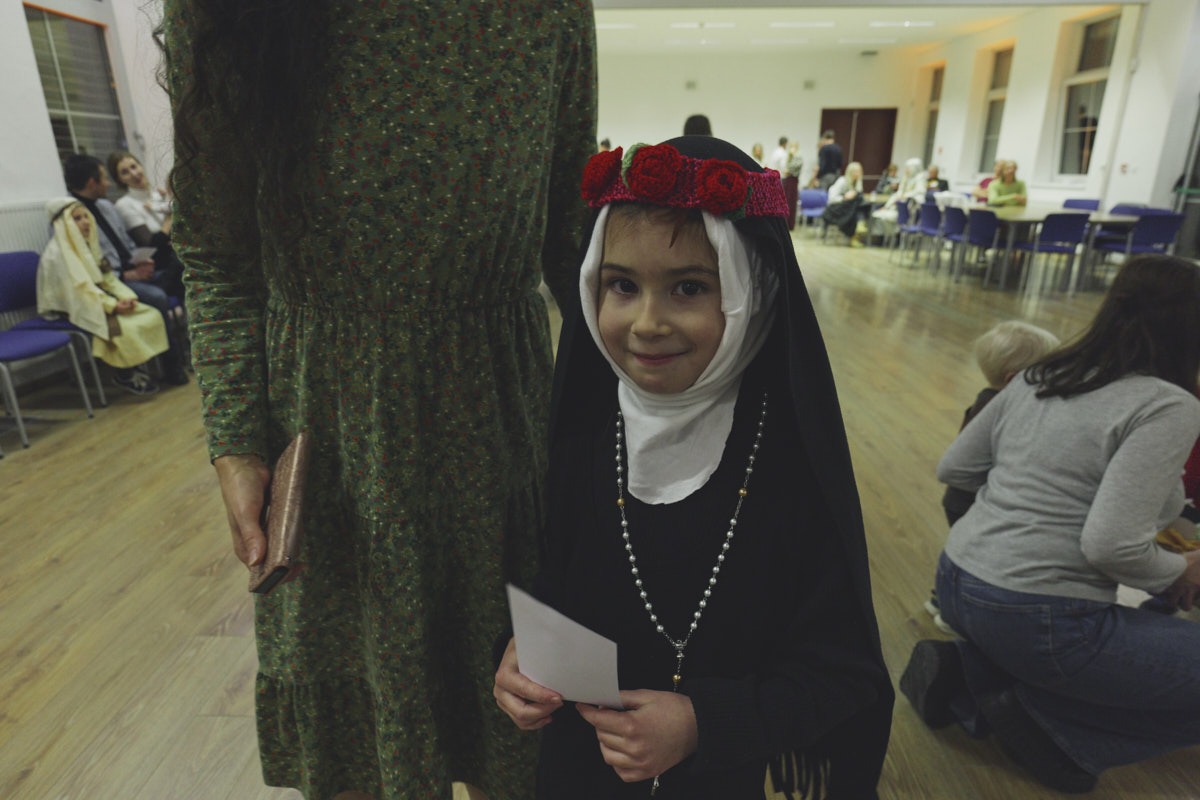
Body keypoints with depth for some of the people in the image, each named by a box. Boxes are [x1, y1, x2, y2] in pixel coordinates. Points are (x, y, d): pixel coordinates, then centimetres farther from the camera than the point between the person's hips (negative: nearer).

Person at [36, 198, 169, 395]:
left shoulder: (88, 244, 14)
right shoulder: (56, 253, -13)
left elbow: (107, 277, 11)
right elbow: (79, 290, -21)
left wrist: (126, 296, -7)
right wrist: (113, 305, -24)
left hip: (99, 300, 9)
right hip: (72, 310, -8)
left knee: (152, 315, -10)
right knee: (126, 327, -29)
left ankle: (134, 369, -7)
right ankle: (124, 376, -10)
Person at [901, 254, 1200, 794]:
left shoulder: (1037, 376, 7)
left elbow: (953, 470, 11)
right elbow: (1111, 545, -20)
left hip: (956, 586, 7)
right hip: (1039, 622, -7)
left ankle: (963, 674, 11)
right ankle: (1048, 720, 1)